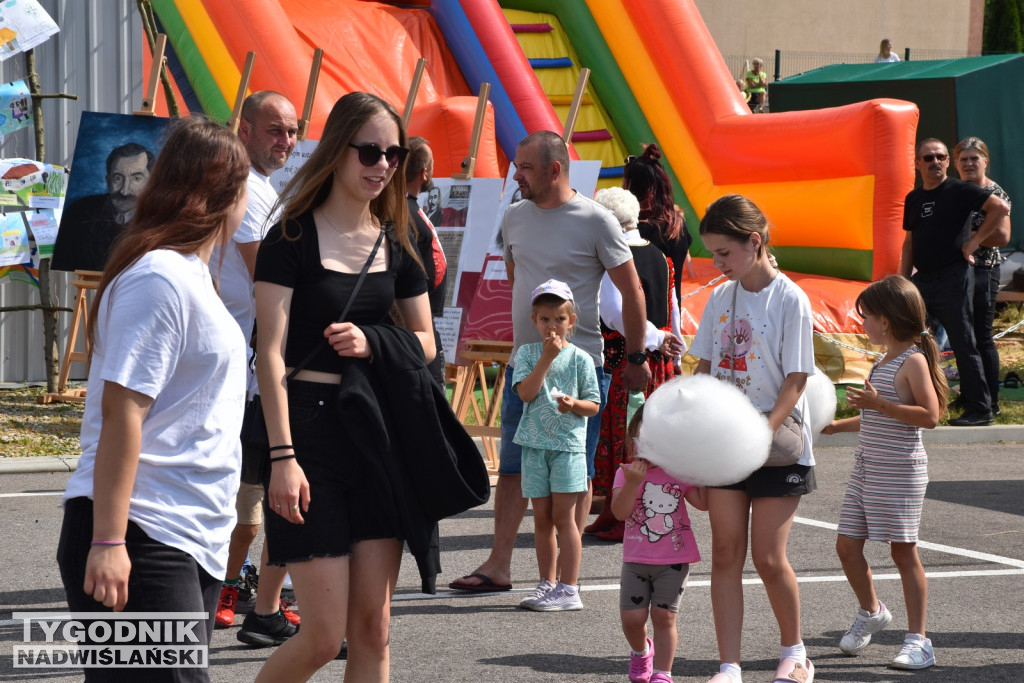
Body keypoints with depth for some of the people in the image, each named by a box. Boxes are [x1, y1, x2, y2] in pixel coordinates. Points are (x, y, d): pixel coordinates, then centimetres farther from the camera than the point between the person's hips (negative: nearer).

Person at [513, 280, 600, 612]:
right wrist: (547, 357, -13)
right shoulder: (527, 353, 6)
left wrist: (574, 404, -18)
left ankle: (568, 589, -4)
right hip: (535, 445, 3)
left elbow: (594, 406, 3)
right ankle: (548, 584, 16)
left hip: (568, 445, -3)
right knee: (542, 519, 8)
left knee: (563, 516, -6)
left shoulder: (580, 358, 1)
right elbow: (526, 392, -9)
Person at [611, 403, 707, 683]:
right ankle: (641, 652, 33)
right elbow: (620, 512, -15)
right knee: (631, 618, 0)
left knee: (664, 616, -2)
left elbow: (703, 502, -5)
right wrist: (633, 483, -26)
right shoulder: (626, 473, -2)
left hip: (673, 560, 0)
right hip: (636, 560, 0)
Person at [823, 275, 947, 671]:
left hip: (900, 471, -9)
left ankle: (917, 640, 0)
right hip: (867, 468, 9)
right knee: (847, 545, 9)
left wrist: (879, 403, -27)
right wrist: (836, 426, 29)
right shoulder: (884, 362, 15)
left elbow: (930, 415, -23)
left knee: (903, 550, -5)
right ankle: (870, 612, 32)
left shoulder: (913, 361, -13)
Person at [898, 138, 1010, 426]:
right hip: (922, 280, 7)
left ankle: (979, 410, 0)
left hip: (953, 279, -7)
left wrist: (975, 241, -15)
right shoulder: (913, 199, 14)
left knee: (963, 344, -5)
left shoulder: (960, 191, -6)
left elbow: (1001, 208, -15)